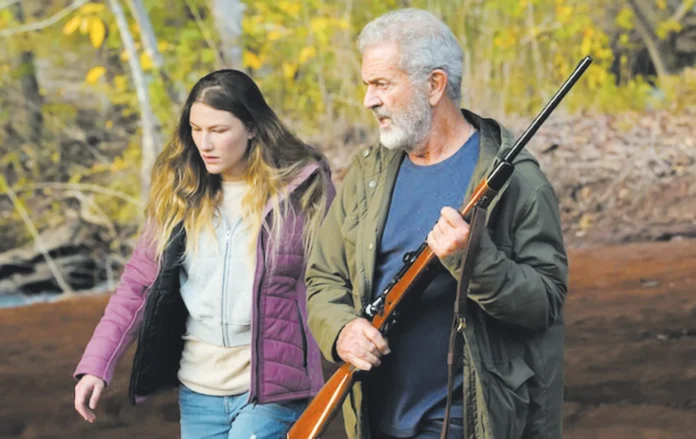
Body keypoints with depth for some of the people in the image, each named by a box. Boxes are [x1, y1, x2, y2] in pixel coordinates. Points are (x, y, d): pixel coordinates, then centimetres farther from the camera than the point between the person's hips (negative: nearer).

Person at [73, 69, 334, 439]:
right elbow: (138, 284, 6)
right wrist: (97, 363, -2)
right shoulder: (180, 193, 5)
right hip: (198, 390, 4)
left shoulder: (301, 189, -4)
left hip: (271, 389, -4)